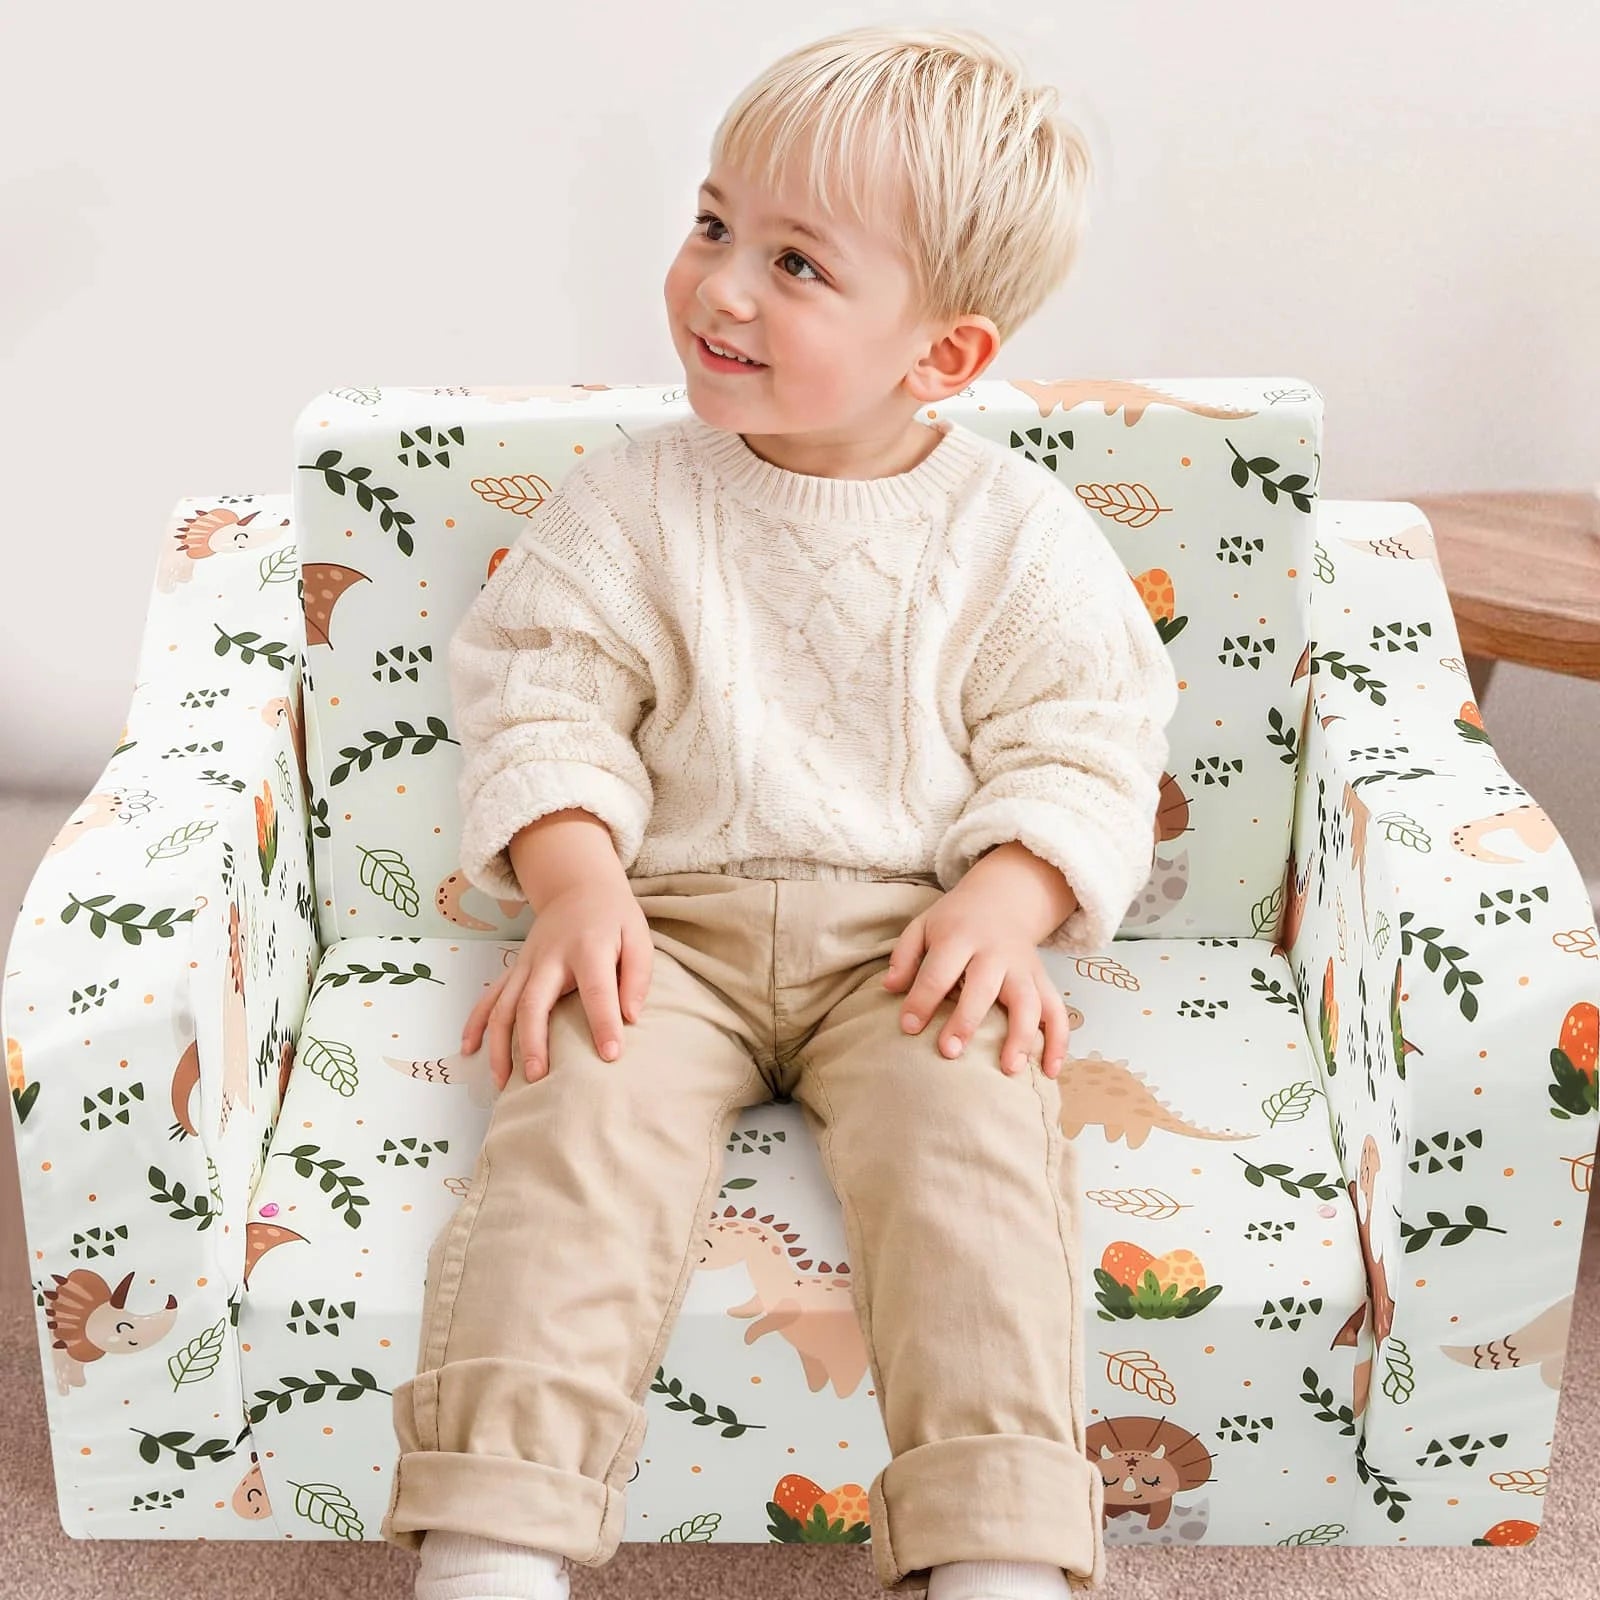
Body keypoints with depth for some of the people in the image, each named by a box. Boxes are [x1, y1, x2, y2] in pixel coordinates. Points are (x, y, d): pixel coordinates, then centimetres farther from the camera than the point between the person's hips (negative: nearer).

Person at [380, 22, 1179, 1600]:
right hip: (668, 920, 1)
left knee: (969, 1134, -27)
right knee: (584, 1118, -26)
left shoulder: (1017, 533, 0)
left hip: (908, 933, 0)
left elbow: (1080, 747, 2)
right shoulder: (631, 503, 2)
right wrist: (578, 886, -16)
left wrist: (1004, 904, -16)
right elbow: (545, 701, 0)